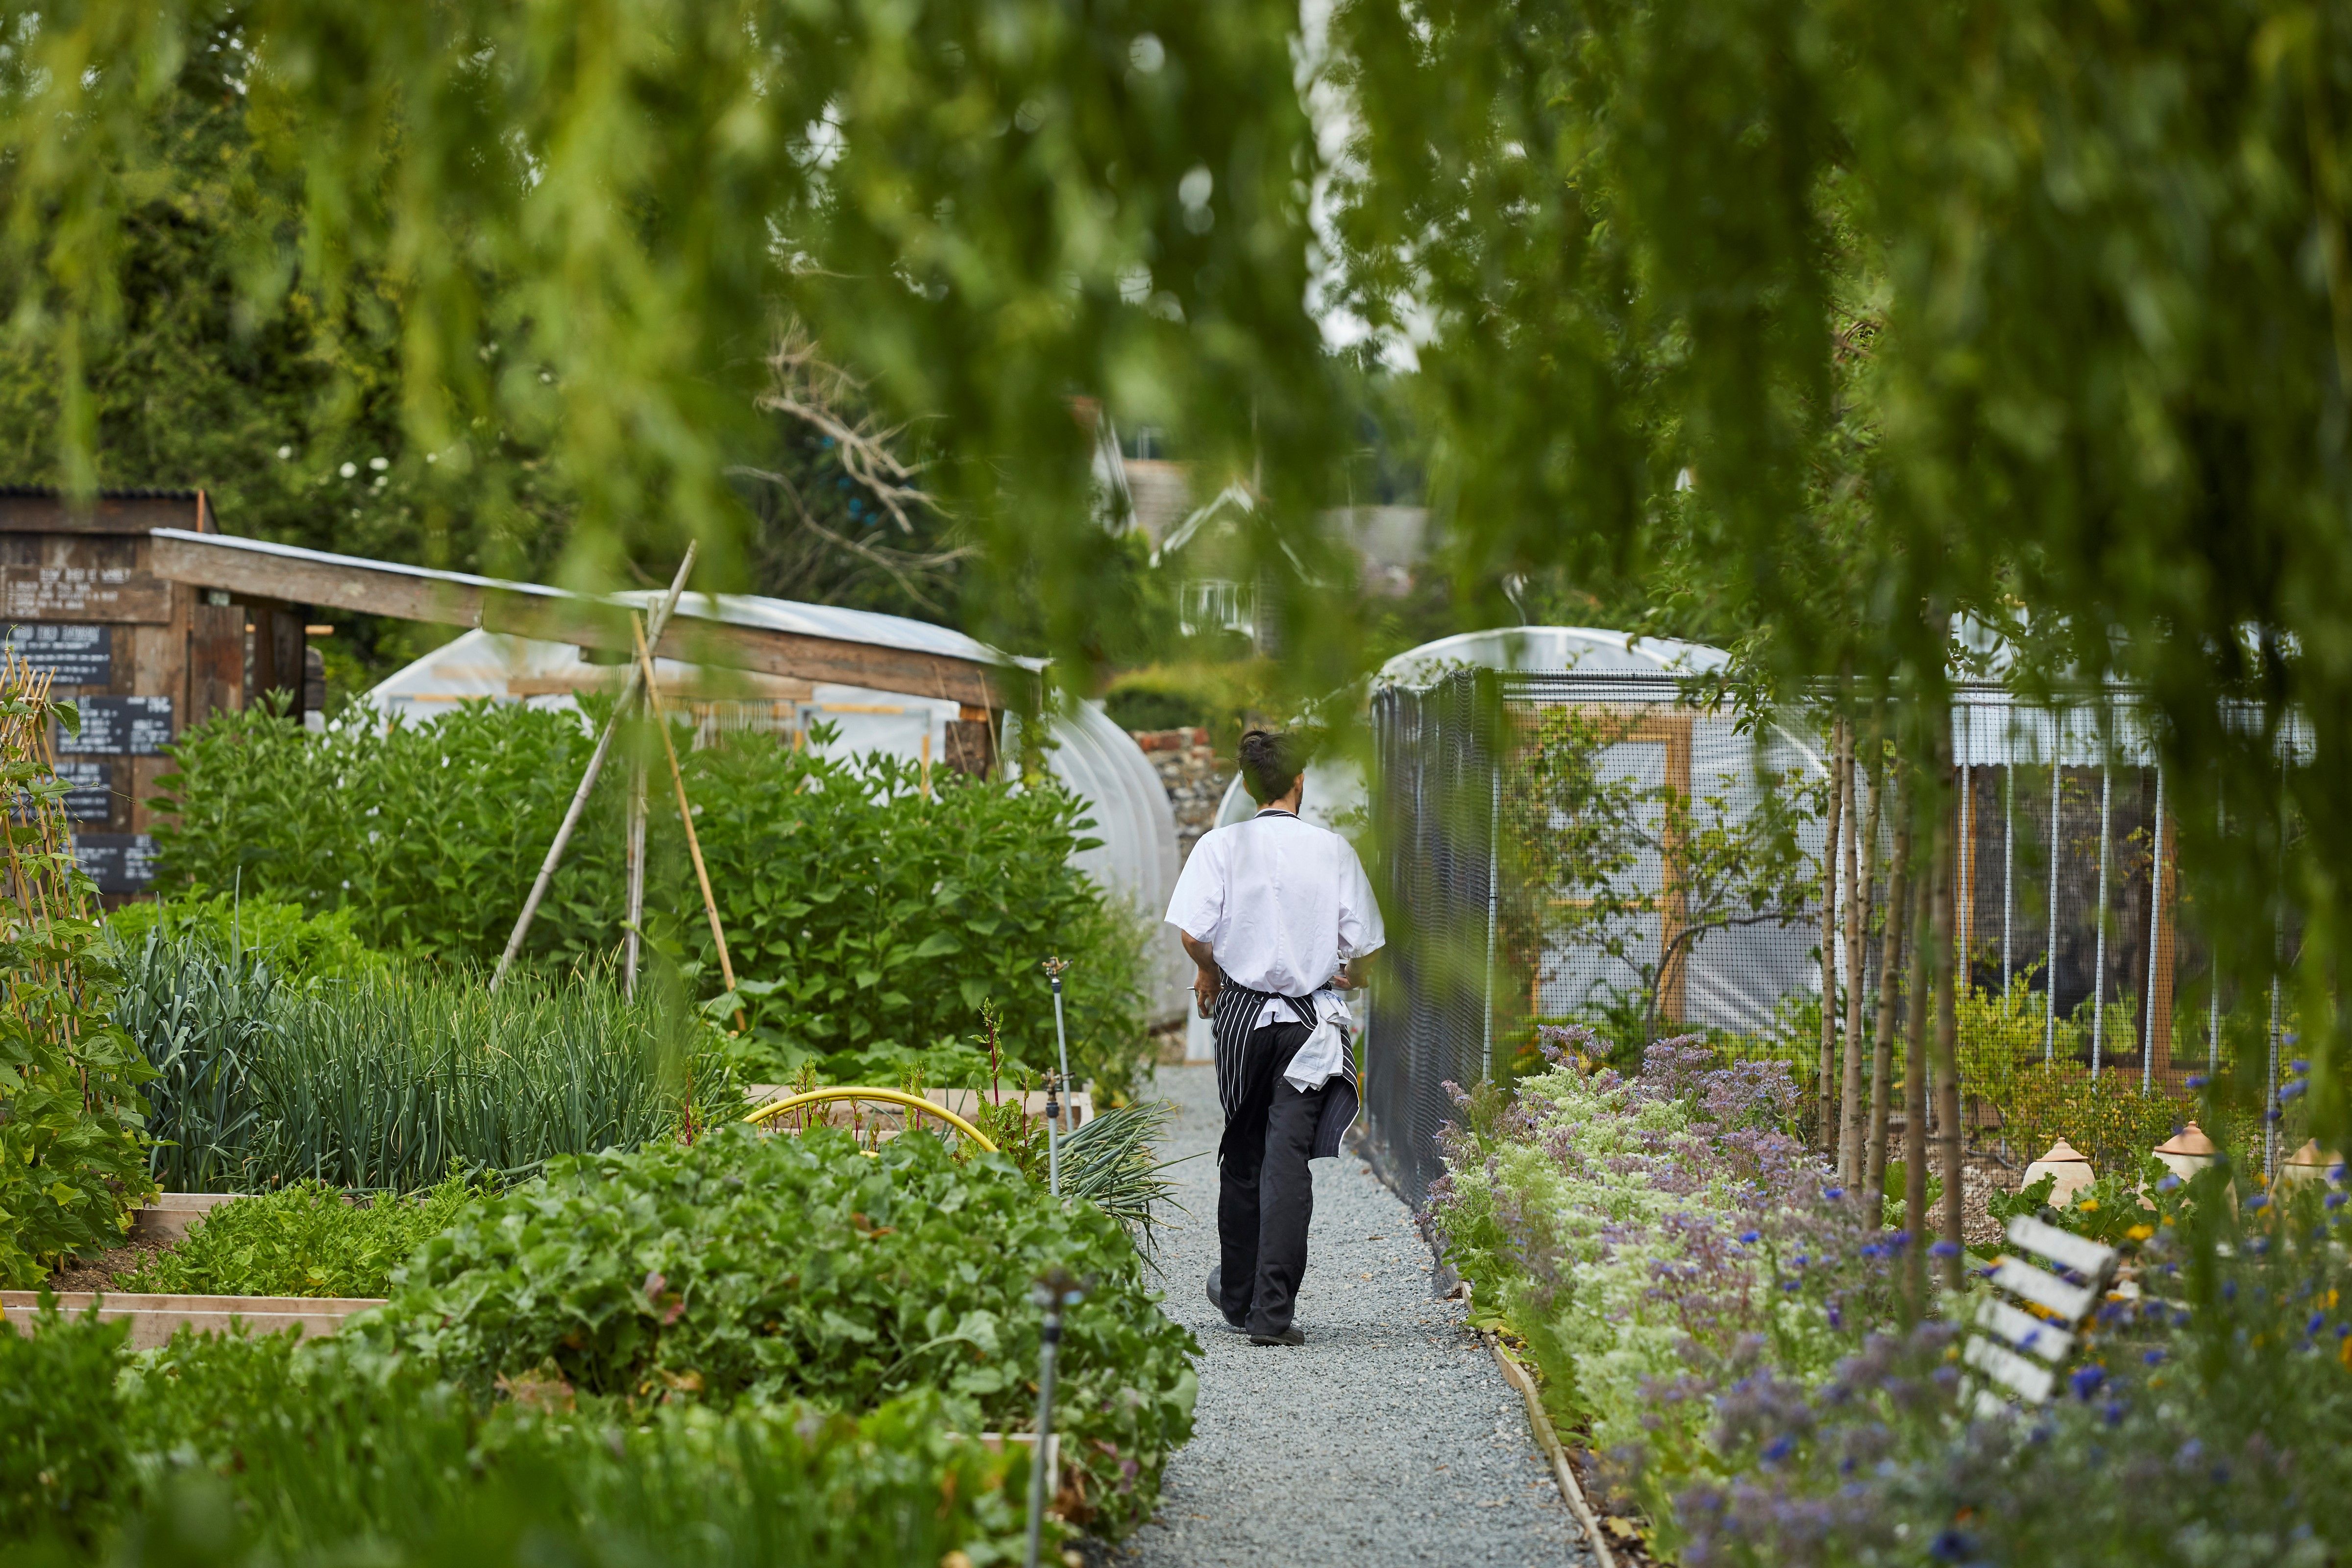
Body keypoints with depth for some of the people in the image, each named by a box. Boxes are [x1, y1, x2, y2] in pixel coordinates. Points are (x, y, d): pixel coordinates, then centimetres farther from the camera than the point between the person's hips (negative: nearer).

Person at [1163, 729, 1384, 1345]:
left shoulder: (1221, 845, -6)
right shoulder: (1333, 850, -3)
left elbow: (1194, 933, -15)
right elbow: (1363, 943, -2)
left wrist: (1210, 974, 6)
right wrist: (1350, 975, 21)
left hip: (1242, 1016, 1)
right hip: (1311, 1020, -1)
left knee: (1242, 1159, 16)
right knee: (1288, 1161, -3)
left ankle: (1238, 1296, 30)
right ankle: (1272, 1311, -11)